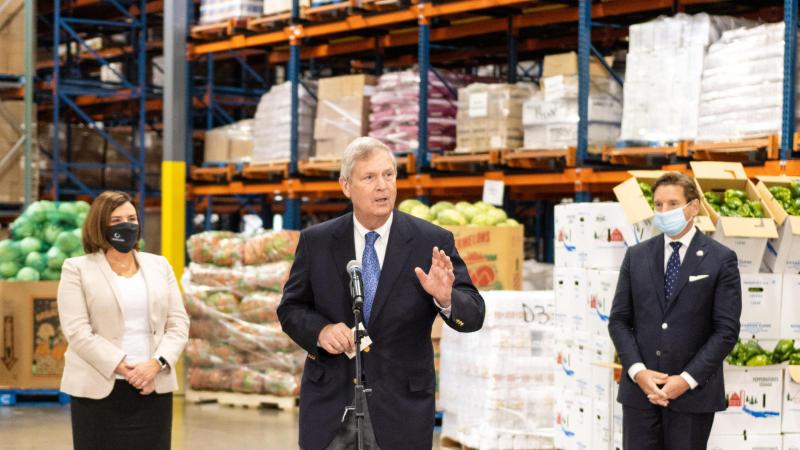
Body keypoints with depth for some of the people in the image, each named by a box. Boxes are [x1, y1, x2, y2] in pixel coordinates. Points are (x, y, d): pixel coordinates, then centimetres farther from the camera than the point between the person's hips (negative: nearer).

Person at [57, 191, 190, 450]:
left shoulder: (159, 266, 14)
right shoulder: (77, 269, 2)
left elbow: (178, 323, 7)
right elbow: (77, 331, -8)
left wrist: (156, 364, -11)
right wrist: (123, 369, -16)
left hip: (153, 388, 3)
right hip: (100, 389, -3)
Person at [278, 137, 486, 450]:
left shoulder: (433, 243, -4)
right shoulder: (316, 242, 1)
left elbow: (473, 315, -6)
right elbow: (290, 308, 7)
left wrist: (445, 298, -28)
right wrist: (320, 330, -14)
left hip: (400, 407, -1)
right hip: (329, 406, 1)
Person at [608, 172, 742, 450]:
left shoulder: (721, 259, -1)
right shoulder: (636, 256, 9)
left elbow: (727, 329, -5)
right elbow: (619, 320, 7)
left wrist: (687, 380, -13)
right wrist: (638, 371, -8)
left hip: (693, 391, -3)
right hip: (640, 389, 3)